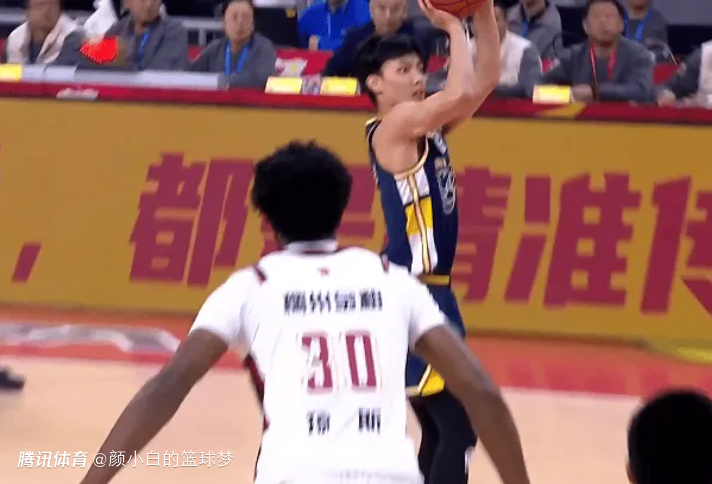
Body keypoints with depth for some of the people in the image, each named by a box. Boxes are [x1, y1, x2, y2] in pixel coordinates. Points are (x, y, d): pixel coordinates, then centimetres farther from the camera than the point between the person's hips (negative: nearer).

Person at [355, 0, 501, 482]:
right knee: (460, 425, -13)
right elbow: (461, 93, -27)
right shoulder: (396, 124, -12)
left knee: (440, 429, 15)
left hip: (427, 290, 10)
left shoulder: (427, 127, 13)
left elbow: (485, 80, 11)